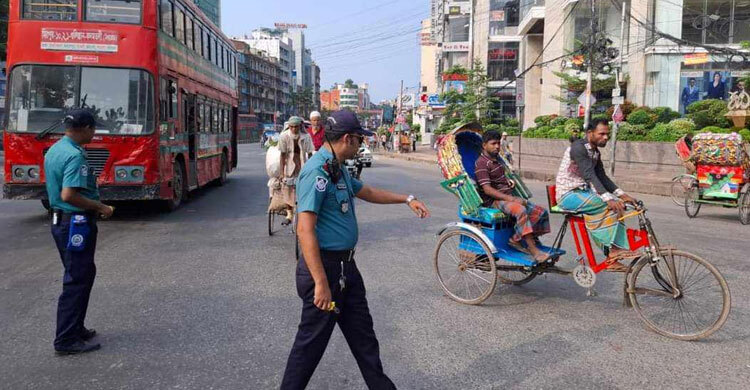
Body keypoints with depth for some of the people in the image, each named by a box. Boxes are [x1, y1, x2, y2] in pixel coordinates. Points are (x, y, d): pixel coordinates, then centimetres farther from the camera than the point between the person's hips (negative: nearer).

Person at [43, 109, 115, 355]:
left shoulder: (53, 150, 11)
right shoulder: (75, 155, -21)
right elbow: (68, 195, -28)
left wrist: (94, 205, 20)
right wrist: (100, 207, -18)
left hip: (60, 220, 10)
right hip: (76, 223, -10)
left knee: (83, 275, 19)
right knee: (77, 281, -1)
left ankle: (75, 328, 29)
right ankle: (66, 341, 6)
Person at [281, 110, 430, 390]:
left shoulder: (338, 170, 11)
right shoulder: (317, 171, -21)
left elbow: (368, 192, 30)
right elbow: (305, 230, -26)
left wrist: (406, 199, 29)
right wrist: (321, 283, -28)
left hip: (346, 267, 10)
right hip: (325, 268, -10)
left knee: (362, 334, 20)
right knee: (312, 340, 4)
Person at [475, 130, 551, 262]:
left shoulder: (497, 159, 18)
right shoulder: (481, 163, -10)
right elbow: (487, 189, -19)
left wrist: (509, 181, 12)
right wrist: (511, 199, -24)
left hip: (508, 197, 9)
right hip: (493, 200, -9)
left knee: (541, 211, -5)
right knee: (521, 210, -36)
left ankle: (516, 239, -7)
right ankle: (533, 250, -33)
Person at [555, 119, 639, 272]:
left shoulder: (595, 152, 13)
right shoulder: (578, 147, -17)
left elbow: (602, 177, 10)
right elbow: (589, 175, -27)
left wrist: (622, 194, -3)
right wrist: (608, 198, -36)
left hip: (582, 192, 9)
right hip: (568, 195, -9)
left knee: (617, 204, -7)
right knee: (610, 205, -24)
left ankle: (612, 259, -7)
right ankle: (614, 249, -16)